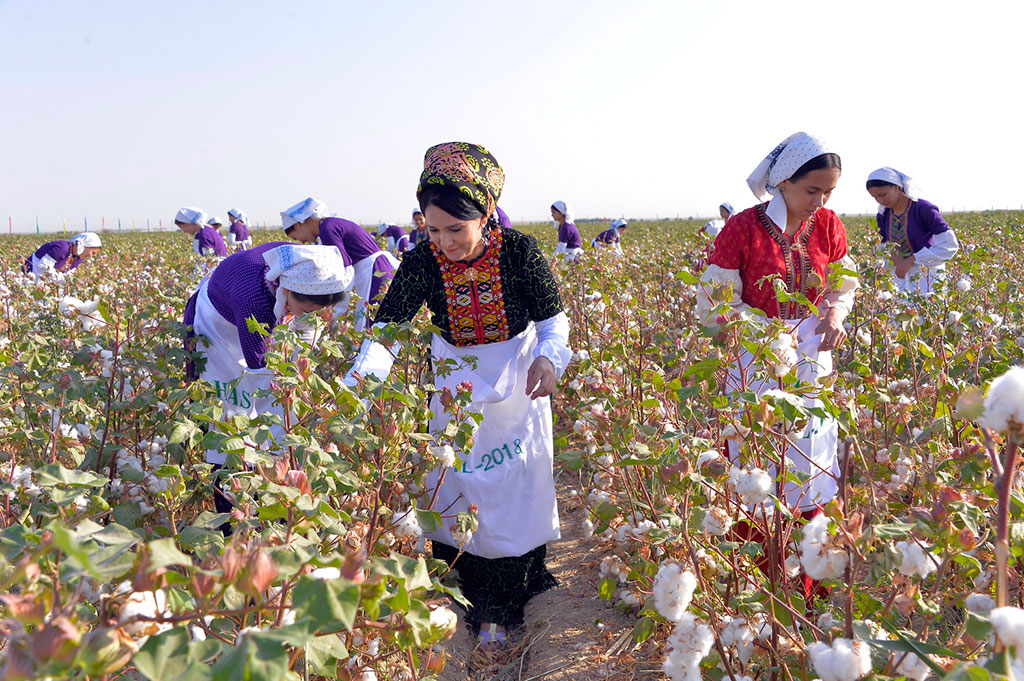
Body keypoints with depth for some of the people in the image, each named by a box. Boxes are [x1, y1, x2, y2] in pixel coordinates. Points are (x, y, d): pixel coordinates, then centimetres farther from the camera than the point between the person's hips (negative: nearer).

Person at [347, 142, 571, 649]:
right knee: (456, 492, 10)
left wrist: (547, 357, -33)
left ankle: (504, 609, 29)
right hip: (456, 393, 1)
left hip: (517, 392, -1)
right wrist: (356, 380, -41)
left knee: (517, 495, 9)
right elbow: (386, 331, -24)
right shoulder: (422, 263, -19)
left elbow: (553, 320, -11)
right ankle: (470, 603, 32)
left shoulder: (519, 252, -21)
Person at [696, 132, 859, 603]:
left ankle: (807, 590, 29)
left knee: (810, 477, 12)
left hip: (812, 363, 5)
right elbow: (713, 302, -9)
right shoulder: (743, 229, -14)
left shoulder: (828, 225, 0)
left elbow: (844, 282, 14)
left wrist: (835, 314, -8)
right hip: (757, 365, -4)